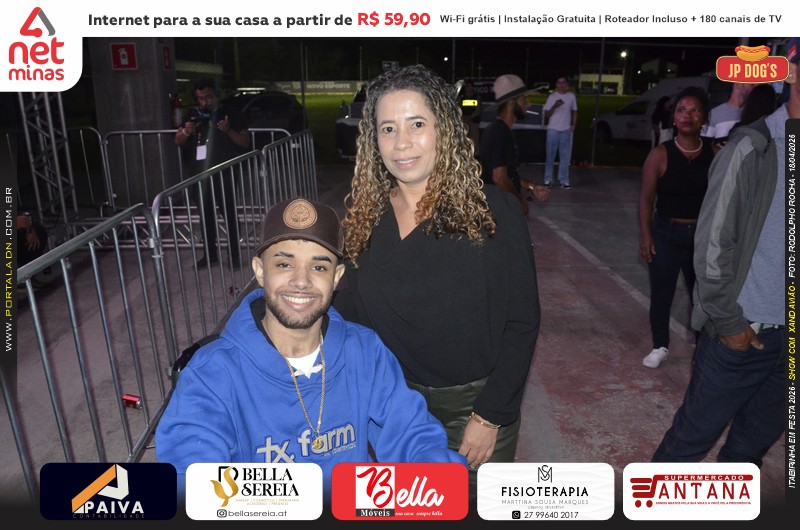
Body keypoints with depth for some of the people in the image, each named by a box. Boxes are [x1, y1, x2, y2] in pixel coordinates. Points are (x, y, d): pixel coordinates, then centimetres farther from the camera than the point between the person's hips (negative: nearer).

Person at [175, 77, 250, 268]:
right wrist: (186, 132, -13)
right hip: (201, 175, 4)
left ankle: (234, 255, 11)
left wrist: (228, 131, -25)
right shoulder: (193, 115, 8)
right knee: (206, 215, 12)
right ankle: (210, 253, 24)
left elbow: (245, 142, -6)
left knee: (230, 215, 2)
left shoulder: (231, 114, -3)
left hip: (226, 174, -4)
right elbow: (178, 142, 10)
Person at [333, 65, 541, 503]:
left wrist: (490, 416, -12)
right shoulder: (361, 213, -5)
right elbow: (346, 310, 2)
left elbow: (522, 323, -11)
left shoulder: (493, 212, -14)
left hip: (475, 401, -2)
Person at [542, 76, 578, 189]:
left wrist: (574, 125, 3)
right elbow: (546, 115, -3)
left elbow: (574, 111, 16)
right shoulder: (552, 97, -2)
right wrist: (554, 106, -20)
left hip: (566, 130, 2)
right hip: (553, 130, -2)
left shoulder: (571, 96, 5)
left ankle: (564, 180, 5)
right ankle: (548, 179, 8)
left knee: (565, 156, 1)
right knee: (550, 156, 1)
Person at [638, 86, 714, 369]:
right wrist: (645, 235, -10)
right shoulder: (660, 154, -8)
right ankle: (660, 347, 28)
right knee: (661, 294, 9)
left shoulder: (715, 153, -3)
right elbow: (646, 198, -6)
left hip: (703, 235, 1)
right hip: (666, 234, -1)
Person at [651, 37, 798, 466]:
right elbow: (713, 243, -12)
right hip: (744, 332, -5)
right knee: (693, 437, 9)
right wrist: (727, 322, -9)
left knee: (755, 443, 18)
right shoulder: (754, 149, -12)